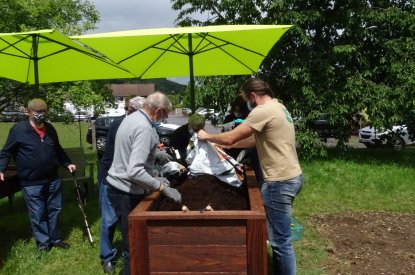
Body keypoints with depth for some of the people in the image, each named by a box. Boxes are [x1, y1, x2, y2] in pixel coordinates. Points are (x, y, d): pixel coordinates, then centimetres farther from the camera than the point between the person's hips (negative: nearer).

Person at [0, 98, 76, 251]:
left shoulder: (50, 129, 8)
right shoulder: (18, 129, -8)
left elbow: (58, 150, 19)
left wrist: (67, 163, 11)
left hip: (53, 180, 5)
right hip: (31, 183, -5)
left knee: (54, 211, 15)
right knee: (37, 215, 5)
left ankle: (55, 239, 30)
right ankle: (43, 242, 22)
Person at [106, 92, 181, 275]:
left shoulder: (131, 118, 9)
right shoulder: (145, 128, -22)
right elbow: (134, 171, -31)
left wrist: (154, 180, 18)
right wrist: (163, 188, -24)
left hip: (117, 186, 10)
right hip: (127, 193, -10)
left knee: (131, 243, 20)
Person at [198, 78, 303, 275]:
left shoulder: (263, 111, -17)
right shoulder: (277, 106, 15)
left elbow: (230, 138, -15)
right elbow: (256, 140, 21)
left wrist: (208, 136, 2)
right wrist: (228, 146, 18)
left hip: (280, 181, -11)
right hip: (290, 176, 11)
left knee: (280, 240, 0)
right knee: (279, 236, 21)